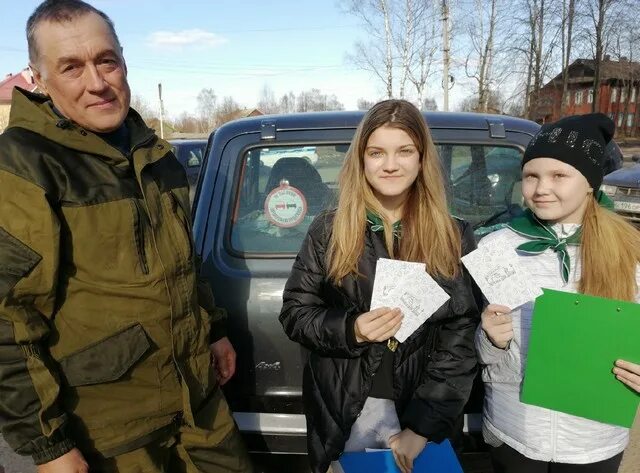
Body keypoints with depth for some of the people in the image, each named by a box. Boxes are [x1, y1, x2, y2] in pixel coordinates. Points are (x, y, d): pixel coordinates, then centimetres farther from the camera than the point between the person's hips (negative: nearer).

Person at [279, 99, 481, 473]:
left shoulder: (454, 237, -5)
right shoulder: (329, 230, -5)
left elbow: (461, 337, -8)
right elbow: (295, 312, -2)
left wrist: (422, 427, -13)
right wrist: (350, 330, -21)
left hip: (423, 413, 1)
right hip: (343, 412, 0)